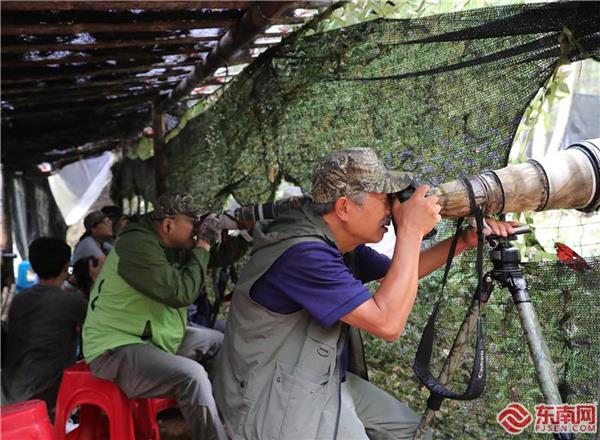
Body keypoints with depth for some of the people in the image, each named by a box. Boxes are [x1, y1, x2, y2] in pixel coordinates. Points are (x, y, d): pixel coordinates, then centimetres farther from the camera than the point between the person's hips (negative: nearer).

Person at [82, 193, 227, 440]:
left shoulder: (167, 245, 7)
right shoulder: (137, 245, -22)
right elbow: (181, 293, -28)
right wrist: (203, 247, -18)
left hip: (152, 338, 10)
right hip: (117, 349, -10)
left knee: (220, 342, 15)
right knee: (192, 375, -31)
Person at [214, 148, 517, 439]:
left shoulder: (341, 242, 0)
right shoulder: (302, 253, -30)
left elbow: (399, 275, 14)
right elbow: (387, 323, -32)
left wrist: (464, 241, 3)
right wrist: (411, 231, -26)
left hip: (325, 382, 9)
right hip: (276, 402, -9)